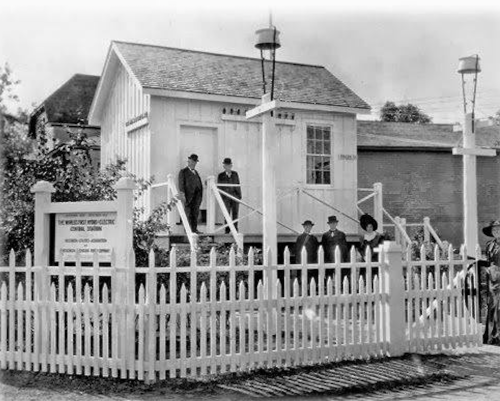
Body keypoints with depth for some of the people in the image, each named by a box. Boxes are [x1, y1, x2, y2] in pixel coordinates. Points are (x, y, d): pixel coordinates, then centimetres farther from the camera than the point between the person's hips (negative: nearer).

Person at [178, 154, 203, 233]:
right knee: (188, 213, -4)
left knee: (196, 212, 5)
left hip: (197, 195, 6)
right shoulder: (183, 172, 4)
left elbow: (199, 183, 19)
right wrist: (182, 194, -16)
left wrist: (200, 195, 10)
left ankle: (194, 229, 8)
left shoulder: (196, 172, 23)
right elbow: (181, 183, -5)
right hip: (188, 195, -6)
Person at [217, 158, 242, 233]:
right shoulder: (221, 176, 4)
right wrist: (221, 198, 0)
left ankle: (235, 229, 5)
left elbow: (238, 185, 10)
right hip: (226, 198, -1)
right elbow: (219, 188, 6)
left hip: (235, 197, 1)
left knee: (235, 213, 0)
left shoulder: (235, 174, 9)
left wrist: (239, 195, 5)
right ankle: (227, 229, 3)